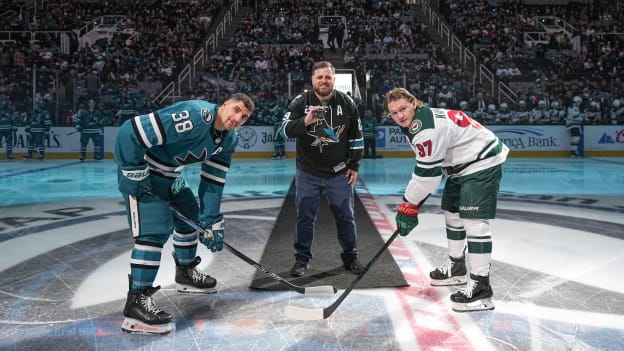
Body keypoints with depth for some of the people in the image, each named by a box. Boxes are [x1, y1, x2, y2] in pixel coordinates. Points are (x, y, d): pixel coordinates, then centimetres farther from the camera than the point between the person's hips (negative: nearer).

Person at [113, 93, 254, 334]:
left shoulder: (227, 140, 0)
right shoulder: (194, 115, -30)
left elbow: (212, 181, 4)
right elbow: (131, 132, -32)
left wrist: (211, 221, 1)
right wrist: (134, 175, -25)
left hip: (168, 173, 10)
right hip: (139, 169, -10)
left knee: (190, 216, 19)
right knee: (155, 230, -17)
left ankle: (185, 273, 41)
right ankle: (136, 302, -12)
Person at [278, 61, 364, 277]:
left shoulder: (346, 103, -3)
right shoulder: (300, 102, -8)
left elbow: (356, 136, 5)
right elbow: (285, 130, -18)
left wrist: (354, 165, 3)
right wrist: (305, 121, -35)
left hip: (339, 173, 1)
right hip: (308, 173, -1)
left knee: (345, 216, 9)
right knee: (305, 217, 5)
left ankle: (350, 257, 26)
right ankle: (302, 259, 20)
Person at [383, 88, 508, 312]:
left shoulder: (426, 127, -26)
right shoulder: (413, 124, 7)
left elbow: (428, 172, -26)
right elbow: (426, 167, 12)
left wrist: (408, 205, -15)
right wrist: (412, 202, 8)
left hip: (482, 163, -11)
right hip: (461, 165, 11)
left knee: (473, 221, -16)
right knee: (452, 214, 18)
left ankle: (480, 287, -13)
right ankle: (456, 268, 35)